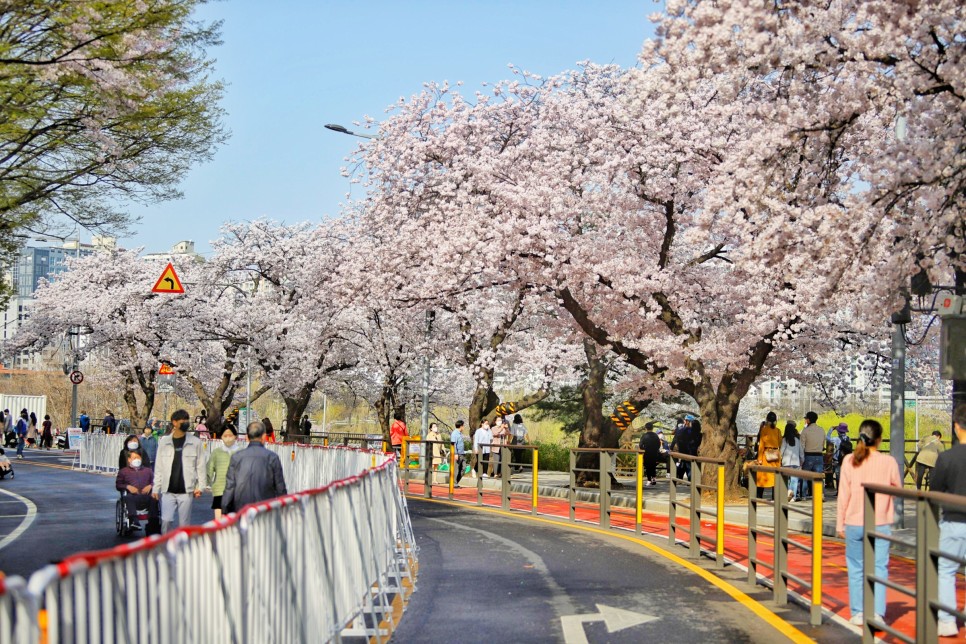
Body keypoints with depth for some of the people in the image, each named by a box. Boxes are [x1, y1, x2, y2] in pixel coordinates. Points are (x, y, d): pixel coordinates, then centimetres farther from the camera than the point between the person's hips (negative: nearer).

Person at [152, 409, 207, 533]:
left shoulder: (195, 442, 1)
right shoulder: (164, 442, 4)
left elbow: (200, 466, 1)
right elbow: (159, 467, 6)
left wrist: (200, 486, -6)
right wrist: (156, 488, 3)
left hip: (186, 490, -1)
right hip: (168, 491, 1)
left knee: (184, 523, 4)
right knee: (166, 520, -7)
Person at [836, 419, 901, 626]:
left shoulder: (850, 461, -4)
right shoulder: (888, 462, -7)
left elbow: (843, 495, -2)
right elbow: (898, 488, 7)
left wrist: (840, 524, 5)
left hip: (854, 523, 1)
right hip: (880, 524, -1)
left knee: (856, 568, 12)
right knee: (879, 568, 4)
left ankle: (858, 613, 15)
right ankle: (877, 612, -7)